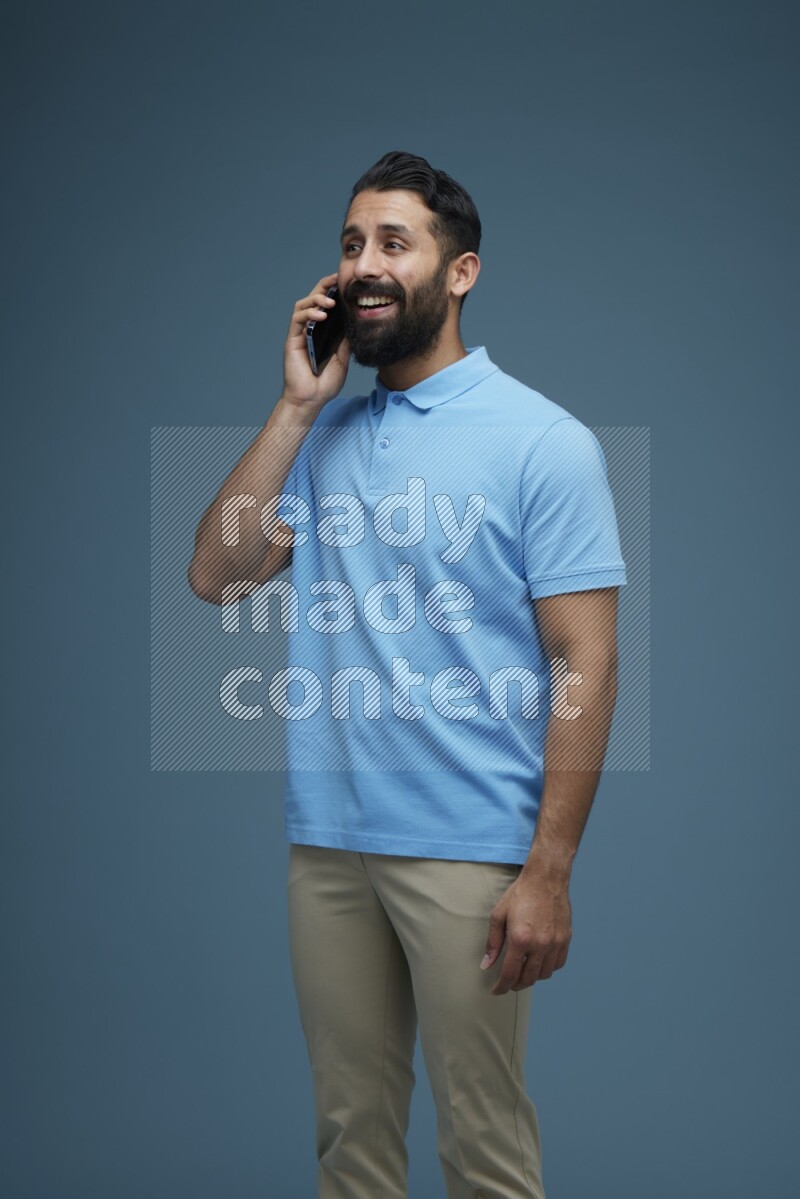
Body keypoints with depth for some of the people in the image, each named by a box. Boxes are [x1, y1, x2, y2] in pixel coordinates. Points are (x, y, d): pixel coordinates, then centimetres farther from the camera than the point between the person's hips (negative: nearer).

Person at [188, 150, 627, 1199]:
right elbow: (216, 576, 1)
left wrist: (549, 872, -16)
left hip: (468, 850, -5)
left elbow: (587, 661, -10)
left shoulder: (542, 440, -6)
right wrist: (297, 406, -3)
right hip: (326, 838, 5)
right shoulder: (325, 431, 11)